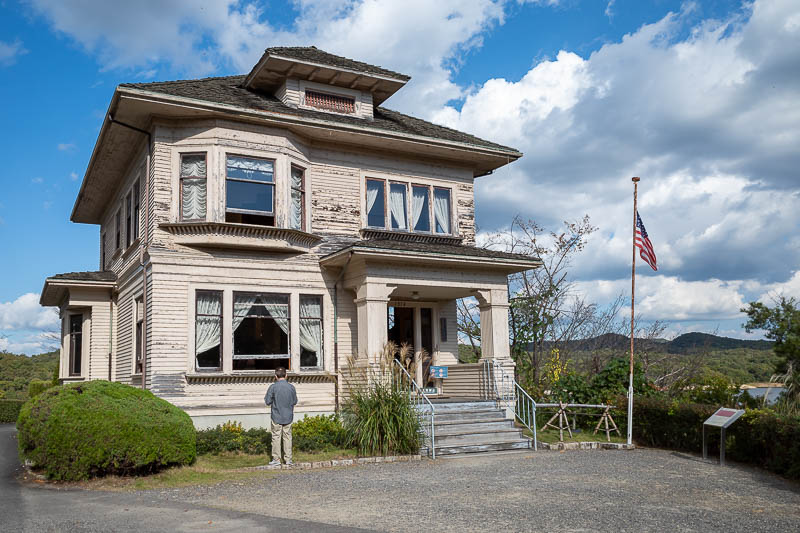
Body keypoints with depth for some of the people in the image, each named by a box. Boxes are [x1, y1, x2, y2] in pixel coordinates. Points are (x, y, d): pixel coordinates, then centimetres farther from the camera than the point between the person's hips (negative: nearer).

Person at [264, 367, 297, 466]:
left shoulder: (273, 387, -12)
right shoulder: (291, 387, -3)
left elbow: (267, 401, -7)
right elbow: (295, 402, 5)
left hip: (276, 416, -2)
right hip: (288, 416, 2)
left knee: (276, 437, 6)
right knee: (287, 437, 9)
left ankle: (276, 459, 9)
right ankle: (288, 459, 11)